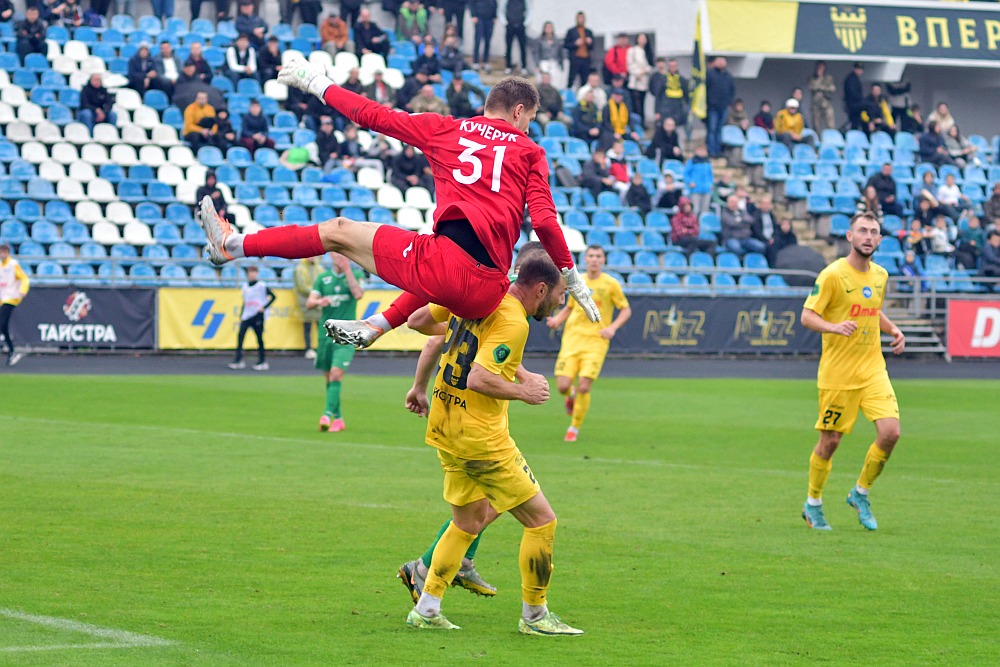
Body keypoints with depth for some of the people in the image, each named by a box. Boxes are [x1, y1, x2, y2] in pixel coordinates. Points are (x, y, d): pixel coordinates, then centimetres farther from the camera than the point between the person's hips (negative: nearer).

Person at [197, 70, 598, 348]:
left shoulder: (446, 129, 14)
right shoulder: (530, 152, 14)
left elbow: (376, 116, 16)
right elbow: (545, 221, 3)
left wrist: (319, 84, 28)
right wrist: (572, 279, 12)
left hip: (446, 262, -2)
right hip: (486, 294, 2)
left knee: (338, 232, 15)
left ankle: (233, 245, 20)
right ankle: (378, 326, 40)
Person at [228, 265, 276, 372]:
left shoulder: (262, 285, -3)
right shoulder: (245, 286, 12)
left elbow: (273, 297, -3)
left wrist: (264, 307, -10)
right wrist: (241, 315, 16)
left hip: (258, 315, -4)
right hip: (246, 315, 4)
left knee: (259, 338, 0)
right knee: (240, 335, -10)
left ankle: (262, 361, 8)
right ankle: (238, 360, -9)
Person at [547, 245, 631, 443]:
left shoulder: (611, 284, 0)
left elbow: (626, 310, 6)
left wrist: (612, 328, -11)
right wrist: (557, 319, 3)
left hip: (596, 341, -3)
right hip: (572, 338, 3)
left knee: (583, 387, -11)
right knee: (563, 385, -10)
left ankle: (575, 427, 11)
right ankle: (571, 396, 29)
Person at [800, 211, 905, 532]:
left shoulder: (880, 275, 9)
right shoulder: (833, 274, -11)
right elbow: (807, 316, -12)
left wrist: (894, 330, 8)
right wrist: (834, 327, -30)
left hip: (873, 369, 5)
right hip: (837, 372, -5)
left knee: (890, 432, -10)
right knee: (830, 440, 2)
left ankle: (860, 493, 11)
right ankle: (813, 504, 23)